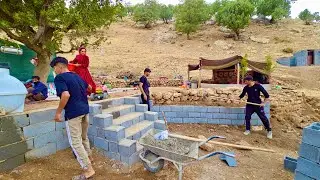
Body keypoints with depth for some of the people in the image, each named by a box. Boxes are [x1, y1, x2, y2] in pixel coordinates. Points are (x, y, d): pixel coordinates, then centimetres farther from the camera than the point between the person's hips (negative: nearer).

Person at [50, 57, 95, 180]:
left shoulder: (59, 78, -10)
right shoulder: (76, 76, 14)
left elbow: (66, 95, -24)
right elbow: (88, 88, 27)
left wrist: (58, 112, -15)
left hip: (73, 113, -8)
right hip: (85, 110, 8)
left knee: (75, 142, 0)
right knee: (83, 136, 25)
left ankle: (88, 170, 2)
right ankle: (88, 157, 44)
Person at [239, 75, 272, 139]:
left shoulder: (258, 86, -14)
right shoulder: (246, 88, -3)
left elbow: (266, 94, -9)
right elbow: (242, 95, 12)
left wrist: (264, 103, -12)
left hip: (258, 105, -3)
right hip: (249, 105, 3)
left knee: (263, 118, 2)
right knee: (247, 117, 2)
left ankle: (269, 131, 20)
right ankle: (247, 130, 19)